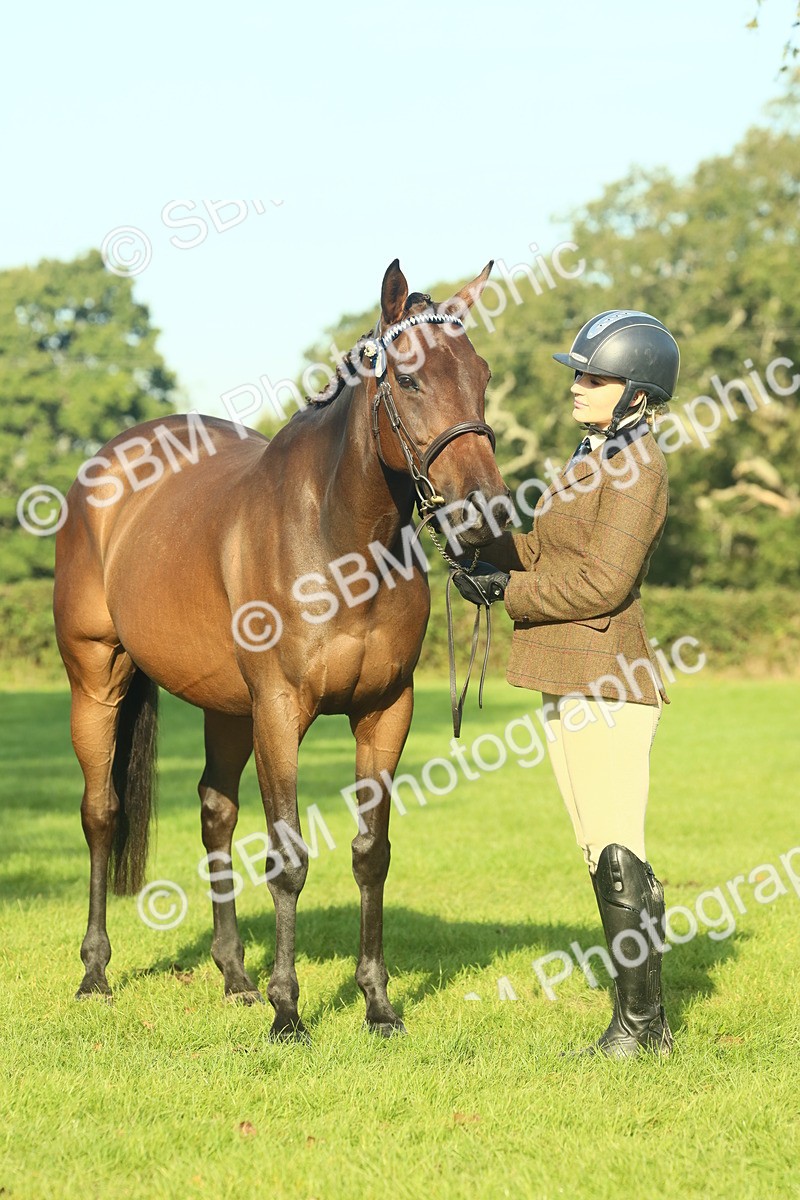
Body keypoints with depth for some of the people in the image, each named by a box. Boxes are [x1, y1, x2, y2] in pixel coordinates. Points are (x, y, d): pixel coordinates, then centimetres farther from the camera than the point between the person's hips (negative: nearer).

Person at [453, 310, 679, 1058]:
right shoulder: (591, 460, 18)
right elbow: (542, 554, 20)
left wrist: (508, 593, -12)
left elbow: (603, 581, -19)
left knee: (618, 853, -7)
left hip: (607, 682, -10)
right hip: (565, 681, 10)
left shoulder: (638, 466, -12)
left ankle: (639, 1023, -1)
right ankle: (644, 1023, 17)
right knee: (602, 854, 11)